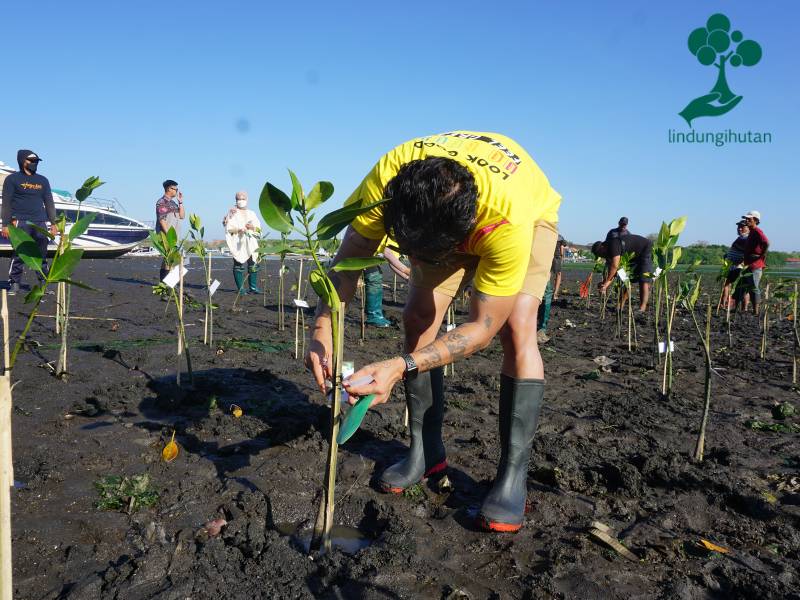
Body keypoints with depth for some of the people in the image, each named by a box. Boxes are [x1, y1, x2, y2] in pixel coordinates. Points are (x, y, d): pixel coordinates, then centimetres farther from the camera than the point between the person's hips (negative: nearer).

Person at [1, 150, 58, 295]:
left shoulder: (42, 180, 17)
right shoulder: (12, 179, 6)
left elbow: (49, 203, 19)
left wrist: (53, 223, 12)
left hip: (40, 223, 4)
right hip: (20, 222, -4)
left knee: (42, 255, 2)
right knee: (18, 254, -7)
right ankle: (14, 284, -2)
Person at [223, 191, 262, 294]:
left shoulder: (252, 213, 20)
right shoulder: (232, 213, 7)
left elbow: (259, 227, 12)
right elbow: (228, 228, -3)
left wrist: (252, 227, -9)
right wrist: (239, 229, -19)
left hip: (251, 244, 4)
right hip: (238, 243, -4)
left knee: (253, 265, 0)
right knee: (239, 265, -7)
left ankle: (253, 287, 7)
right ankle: (240, 288, -3)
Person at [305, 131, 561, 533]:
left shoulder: (509, 219, -46)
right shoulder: (388, 177, -37)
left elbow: (483, 327, -38)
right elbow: (348, 258, -24)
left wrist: (401, 367, -48)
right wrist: (322, 328, -40)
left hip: (532, 212, -3)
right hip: (442, 216, 4)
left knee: (516, 328, -25)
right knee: (417, 318, -10)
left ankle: (513, 477, -15)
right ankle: (426, 452, 5)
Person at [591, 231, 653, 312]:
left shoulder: (613, 245, -29)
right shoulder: (609, 251, 0)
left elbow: (615, 266, -38)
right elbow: (611, 271, -2)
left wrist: (605, 283, -33)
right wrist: (605, 286, -15)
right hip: (635, 256, 10)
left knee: (643, 280, -17)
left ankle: (642, 307, -21)